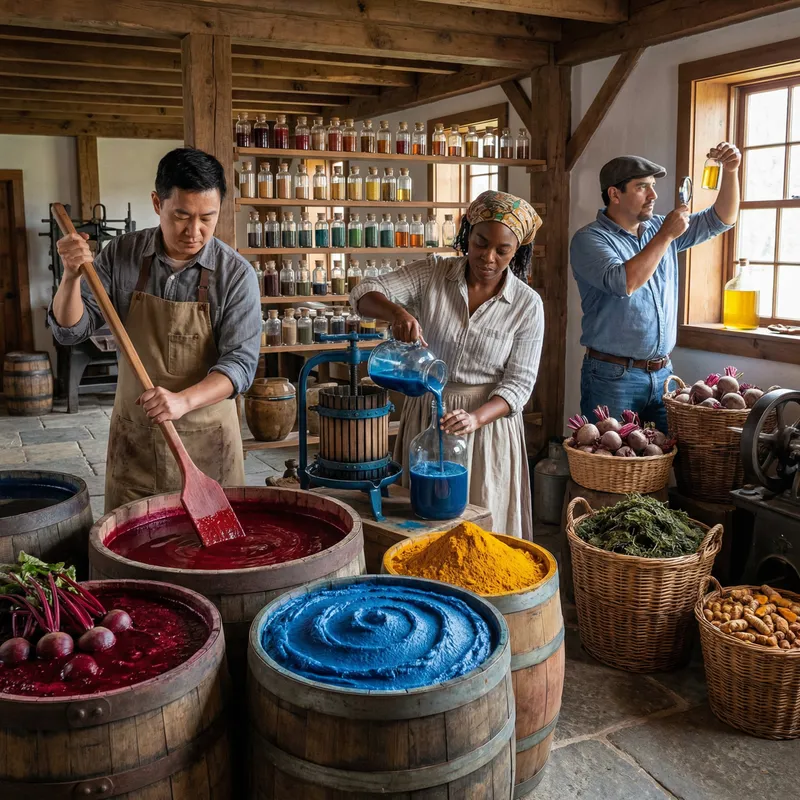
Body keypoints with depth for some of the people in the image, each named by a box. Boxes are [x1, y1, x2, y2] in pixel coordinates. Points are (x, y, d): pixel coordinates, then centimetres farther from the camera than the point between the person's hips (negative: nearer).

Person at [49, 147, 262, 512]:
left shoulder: (236, 274, -11)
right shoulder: (120, 255, -3)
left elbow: (240, 362, -15)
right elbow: (70, 330, -1)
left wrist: (184, 400, -31)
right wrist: (72, 276, -20)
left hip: (206, 439, -1)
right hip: (133, 436, 2)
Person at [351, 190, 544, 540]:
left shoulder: (527, 304, -7)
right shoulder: (432, 274, -4)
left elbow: (518, 383, -8)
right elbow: (364, 294, -11)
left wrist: (475, 418, -26)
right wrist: (397, 312, -33)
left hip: (487, 422, -1)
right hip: (425, 417, 2)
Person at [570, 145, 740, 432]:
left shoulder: (659, 229, 12)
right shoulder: (589, 238, -9)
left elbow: (720, 219, 16)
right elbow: (623, 282, -25)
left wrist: (730, 171, 1)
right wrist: (666, 236, -18)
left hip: (662, 373, 6)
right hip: (613, 377, -6)